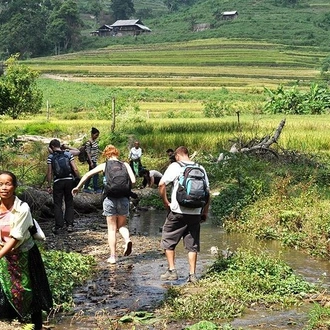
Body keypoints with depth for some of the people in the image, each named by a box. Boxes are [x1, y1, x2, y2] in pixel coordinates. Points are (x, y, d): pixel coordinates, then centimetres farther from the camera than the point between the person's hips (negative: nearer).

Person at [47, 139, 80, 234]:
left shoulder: (50, 157, -1)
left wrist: (49, 186, 3)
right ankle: (69, 225, 9)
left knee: (57, 205, 6)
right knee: (69, 203, 12)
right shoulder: (68, 154, 3)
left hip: (58, 182, -2)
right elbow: (75, 169, -3)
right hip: (69, 180, 2)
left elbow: (49, 173, -2)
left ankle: (58, 226, 2)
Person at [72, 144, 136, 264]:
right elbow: (133, 180, -5)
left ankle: (113, 256, 8)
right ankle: (127, 239, -12)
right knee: (122, 225, 19)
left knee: (112, 229, 8)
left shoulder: (104, 165, 5)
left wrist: (78, 187, 18)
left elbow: (87, 174, 7)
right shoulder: (125, 165, 6)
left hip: (110, 199, -1)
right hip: (124, 199, 1)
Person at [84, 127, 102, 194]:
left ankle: (85, 188, 19)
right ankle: (96, 189, 2)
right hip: (91, 160, -9)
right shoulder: (89, 142, -17)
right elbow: (88, 153, -17)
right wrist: (91, 162, -20)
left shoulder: (95, 141, 8)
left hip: (95, 160, 9)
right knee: (95, 174, -5)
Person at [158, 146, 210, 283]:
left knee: (168, 241, 12)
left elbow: (161, 184, -15)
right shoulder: (200, 169, 8)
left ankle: (172, 271, 11)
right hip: (196, 213, 4)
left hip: (177, 211, -4)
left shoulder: (175, 166, -5)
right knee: (192, 245, 10)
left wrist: (165, 202, -3)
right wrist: (205, 212, 15)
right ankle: (192, 274, 10)